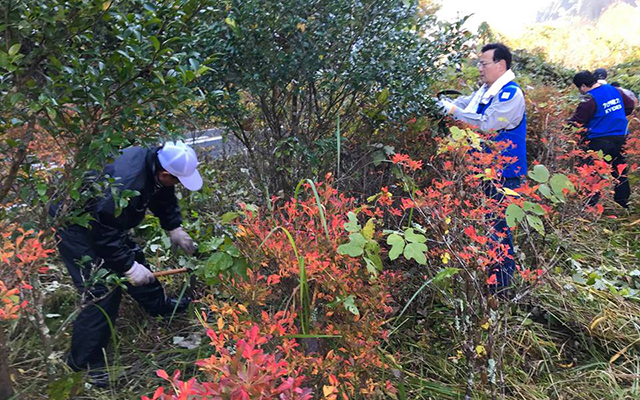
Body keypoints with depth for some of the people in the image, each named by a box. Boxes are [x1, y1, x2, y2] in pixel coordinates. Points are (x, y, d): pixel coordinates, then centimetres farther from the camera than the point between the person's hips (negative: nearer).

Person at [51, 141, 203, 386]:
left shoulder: (153, 161, -13)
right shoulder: (125, 186, -39)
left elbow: (163, 198, 8)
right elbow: (104, 234, -31)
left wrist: (175, 228, 5)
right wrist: (128, 268, -24)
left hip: (105, 219, 9)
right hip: (76, 226, -9)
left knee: (133, 257, 21)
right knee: (103, 293, -9)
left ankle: (159, 306, 45)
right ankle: (84, 363, 8)